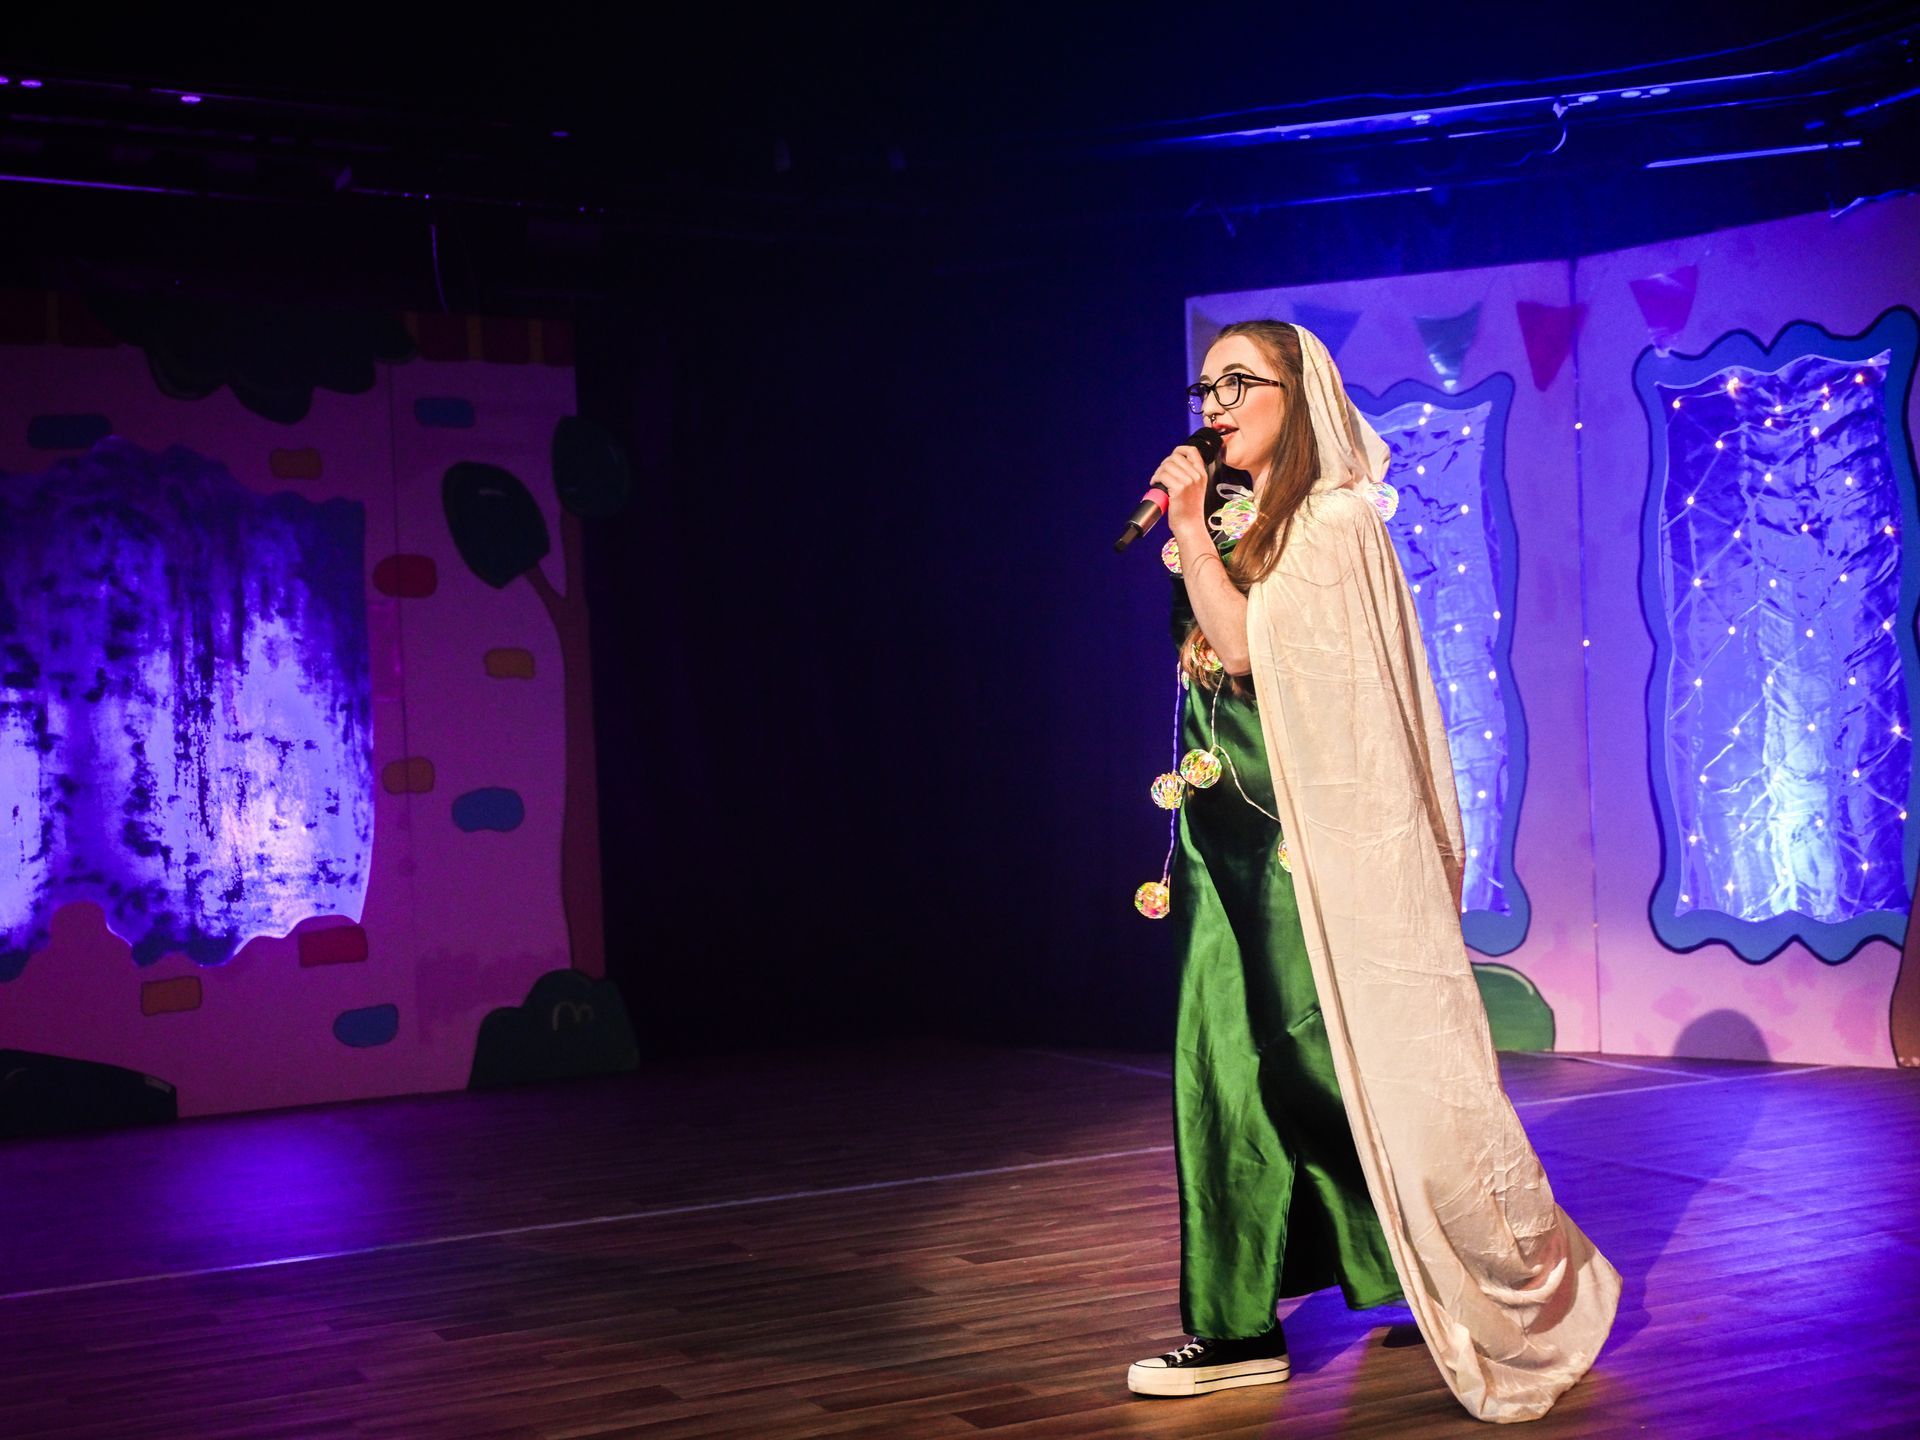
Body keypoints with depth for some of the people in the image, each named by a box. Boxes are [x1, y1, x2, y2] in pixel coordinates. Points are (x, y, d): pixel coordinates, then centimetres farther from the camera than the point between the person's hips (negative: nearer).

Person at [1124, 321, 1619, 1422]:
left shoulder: (1335, 519, -8)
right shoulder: (1237, 521, 15)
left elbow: (1248, 648, -19)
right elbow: (1211, 663, 14)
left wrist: (1190, 529, -15)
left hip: (1317, 831, -8)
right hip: (1233, 834, 8)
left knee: (1360, 1056, -3)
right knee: (1226, 1060, 3)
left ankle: (1532, 1282, 15)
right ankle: (1242, 1328, 8)